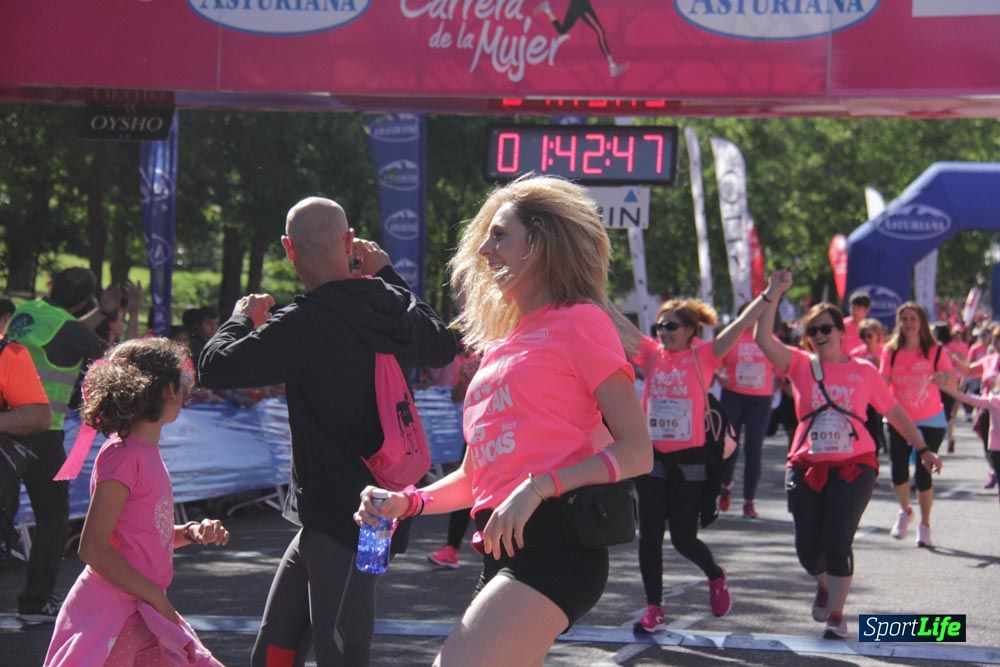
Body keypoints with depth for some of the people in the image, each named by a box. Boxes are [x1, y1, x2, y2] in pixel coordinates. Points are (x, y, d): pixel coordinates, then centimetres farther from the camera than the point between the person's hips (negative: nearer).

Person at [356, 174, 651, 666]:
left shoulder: (579, 322, 0)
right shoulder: (499, 344, 23)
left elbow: (636, 451, -8)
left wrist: (538, 486, -19)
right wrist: (408, 503, 7)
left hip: (554, 546, -9)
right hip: (502, 554, 9)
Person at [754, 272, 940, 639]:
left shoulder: (864, 371, 4)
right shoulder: (801, 365, 4)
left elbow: (894, 412, 11)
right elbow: (763, 338, -10)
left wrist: (922, 449, 9)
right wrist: (775, 294, -13)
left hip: (854, 466, -2)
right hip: (806, 467, 2)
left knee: (838, 541, -13)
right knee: (808, 547, 3)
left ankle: (835, 615, 0)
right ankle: (825, 586, 37)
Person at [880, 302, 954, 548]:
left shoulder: (935, 351, -5)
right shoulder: (891, 351, -1)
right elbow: (882, 383, -2)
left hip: (930, 421, -1)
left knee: (923, 474, -5)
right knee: (898, 473, -7)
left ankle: (924, 525, 15)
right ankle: (905, 511, 25)